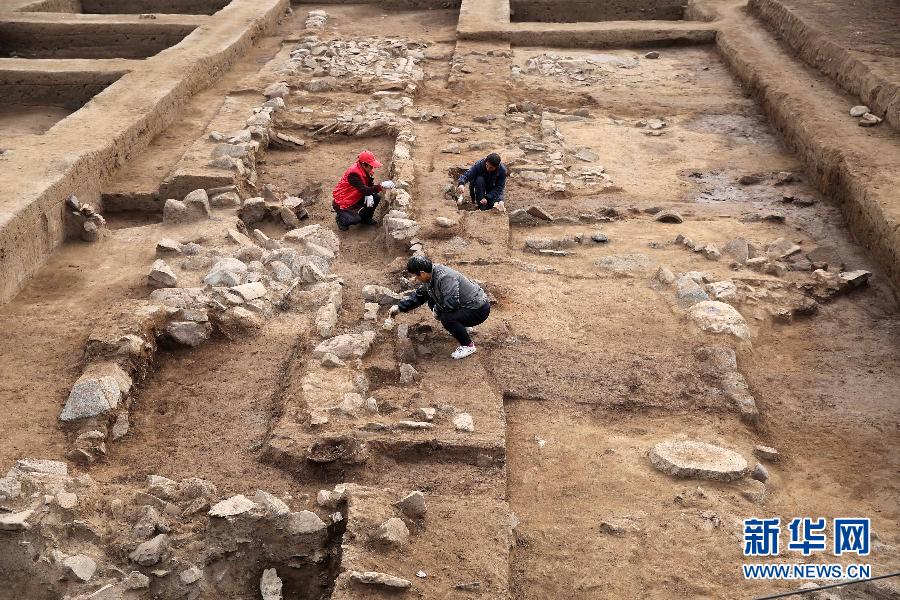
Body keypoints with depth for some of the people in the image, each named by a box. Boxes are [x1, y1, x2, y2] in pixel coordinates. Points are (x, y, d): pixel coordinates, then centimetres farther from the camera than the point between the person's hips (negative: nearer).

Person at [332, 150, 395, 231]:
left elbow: (370, 186, 2)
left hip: (355, 199, 8)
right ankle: (340, 217, 6)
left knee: (376, 197, -6)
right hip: (341, 203, -8)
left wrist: (369, 195, -20)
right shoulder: (353, 174, -31)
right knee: (355, 220, -28)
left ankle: (366, 219, 14)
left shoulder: (366, 170, -6)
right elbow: (365, 190, -38)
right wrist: (381, 186, -46)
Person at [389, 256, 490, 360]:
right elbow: (419, 296, 15)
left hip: (479, 310, -10)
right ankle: (462, 328, 22)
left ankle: (468, 346, -9)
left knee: (446, 319, -31)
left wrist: (437, 310, -18)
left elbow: (451, 303, -37)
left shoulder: (445, 278, -30)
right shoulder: (430, 278, 1)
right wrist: (399, 307, 10)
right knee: (432, 302, 11)